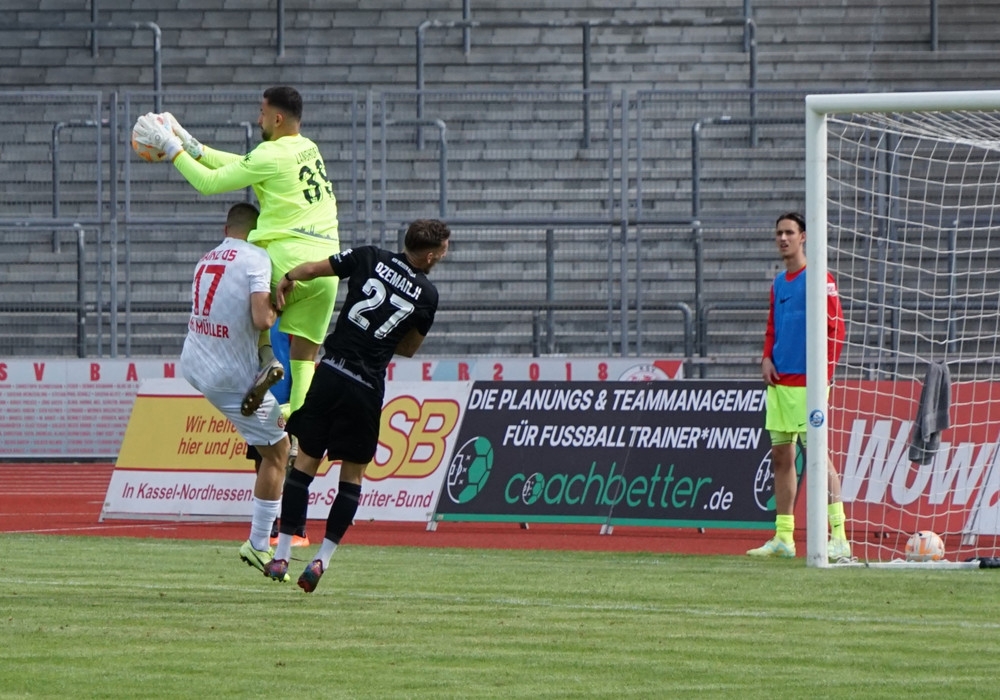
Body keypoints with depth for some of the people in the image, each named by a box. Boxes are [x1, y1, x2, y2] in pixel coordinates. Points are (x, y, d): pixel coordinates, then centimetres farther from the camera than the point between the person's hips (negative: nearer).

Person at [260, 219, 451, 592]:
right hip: (366, 388, -1)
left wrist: (286, 280, 19)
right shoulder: (427, 295, 1)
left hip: (330, 374, 1)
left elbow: (309, 269, 0)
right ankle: (322, 559, 5)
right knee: (352, 474, 12)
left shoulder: (371, 258, 1)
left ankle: (281, 556, 8)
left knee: (305, 461, 10)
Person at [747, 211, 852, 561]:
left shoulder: (819, 279, -6)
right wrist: (767, 358, 7)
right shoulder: (778, 283, 17)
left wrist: (824, 371, -15)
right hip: (779, 381, 8)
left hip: (807, 381, -8)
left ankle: (839, 537, -15)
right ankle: (783, 537, 16)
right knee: (780, 456, 10)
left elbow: (835, 327, -11)